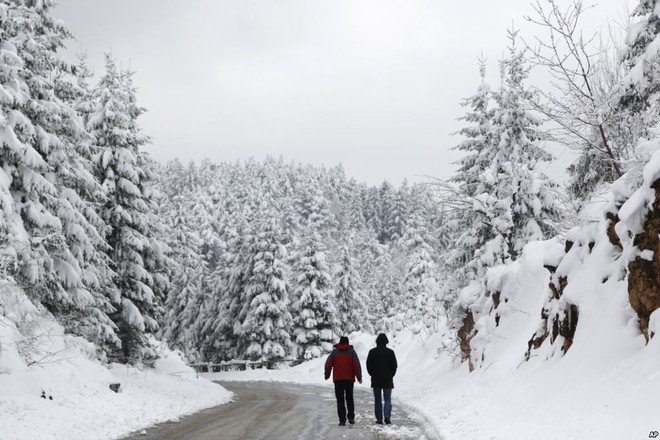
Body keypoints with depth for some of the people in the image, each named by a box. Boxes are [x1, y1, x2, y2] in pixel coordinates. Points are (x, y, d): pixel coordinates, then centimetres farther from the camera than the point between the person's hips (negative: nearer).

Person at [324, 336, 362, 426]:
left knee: (340, 400, 2)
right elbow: (357, 365, -6)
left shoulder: (334, 352, 2)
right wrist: (359, 377, -3)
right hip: (349, 379, 1)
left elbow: (328, 365, 2)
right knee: (349, 398, 15)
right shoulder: (351, 351, 1)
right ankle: (351, 418, 9)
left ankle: (342, 420, -4)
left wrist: (327, 375, 16)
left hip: (338, 379, -1)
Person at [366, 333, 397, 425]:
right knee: (387, 399, 4)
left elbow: (368, 365, 0)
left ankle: (379, 418, 6)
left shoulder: (372, 352, -2)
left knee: (377, 400, 8)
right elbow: (394, 365, -1)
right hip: (387, 380, -1)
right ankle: (387, 416, -14)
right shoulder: (390, 352, -4)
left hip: (376, 379, 1)